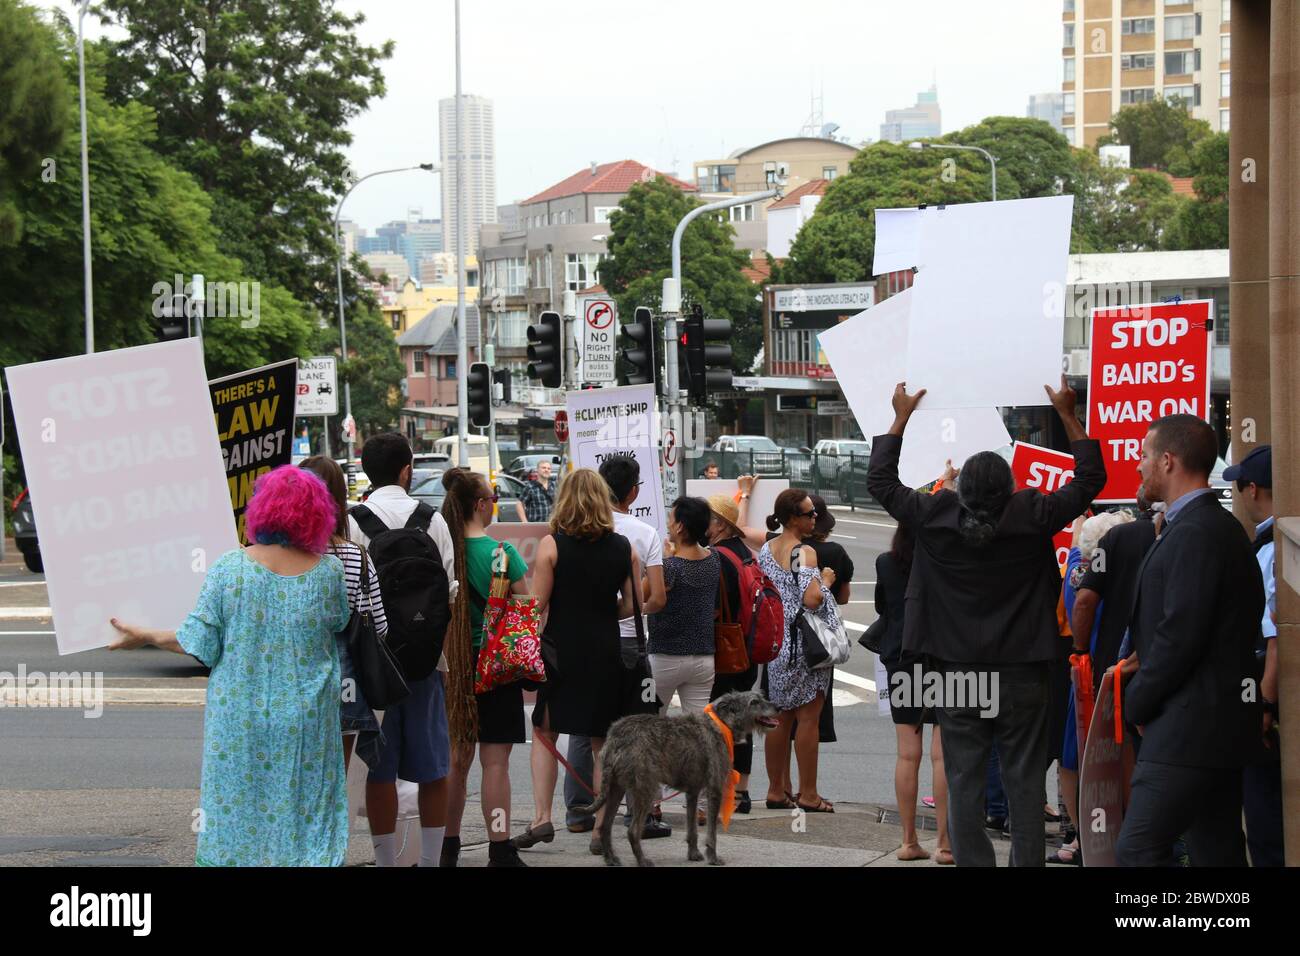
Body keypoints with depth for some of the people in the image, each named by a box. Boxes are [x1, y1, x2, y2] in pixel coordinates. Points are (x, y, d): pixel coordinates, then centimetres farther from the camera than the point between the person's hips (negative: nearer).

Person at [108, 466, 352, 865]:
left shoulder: (227, 568, -11)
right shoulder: (329, 573, -7)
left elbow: (200, 645, -8)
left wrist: (145, 636, 9)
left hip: (238, 718, -1)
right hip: (304, 723, 1)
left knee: (233, 817, 9)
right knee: (303, 816, 9)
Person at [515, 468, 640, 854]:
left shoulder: (552, 544, -7)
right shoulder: (623, 547, 1)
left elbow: (538, 605, -8)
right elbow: (631, 606, 6)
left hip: (561, 649, -2)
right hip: (606, 652, 2)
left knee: (544, 733, 12)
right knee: (602, 742, 8)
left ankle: (542, 818, 3)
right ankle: (601, 829, 7)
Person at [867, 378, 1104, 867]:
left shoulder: (935, 516, -9)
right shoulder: (1034, 515, -12)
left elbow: (880, 480, 6)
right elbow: (1091, 477, 1)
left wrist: (901, 416, 14)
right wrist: (1068, 414, 7)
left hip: (958, 676, 1)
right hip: (1021, 675, -1)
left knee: (964, 783, 5)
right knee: (1025, 782, 4)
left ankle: (971, 860, 4)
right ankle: (1028, 861, 4)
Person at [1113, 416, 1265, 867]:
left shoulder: (1195, 532, -16)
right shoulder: (1217, 526, 16)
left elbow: (1181, 633, -21)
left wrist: (1138, 704, -9)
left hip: (1190, 728, -10)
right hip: (1218, 725, 11)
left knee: (1137, 850, -13)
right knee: (1217, 852, 11)